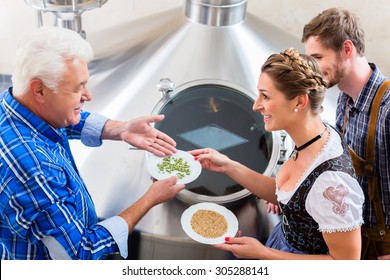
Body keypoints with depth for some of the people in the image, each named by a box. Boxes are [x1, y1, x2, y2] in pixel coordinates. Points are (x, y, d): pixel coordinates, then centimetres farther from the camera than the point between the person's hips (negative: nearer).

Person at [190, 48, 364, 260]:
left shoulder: (331, 180, -34)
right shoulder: (313, 137, -10)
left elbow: (345, 261, -24)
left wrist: (262, 253, -21)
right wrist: (228, 166, -5)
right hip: (285, 240, 7)